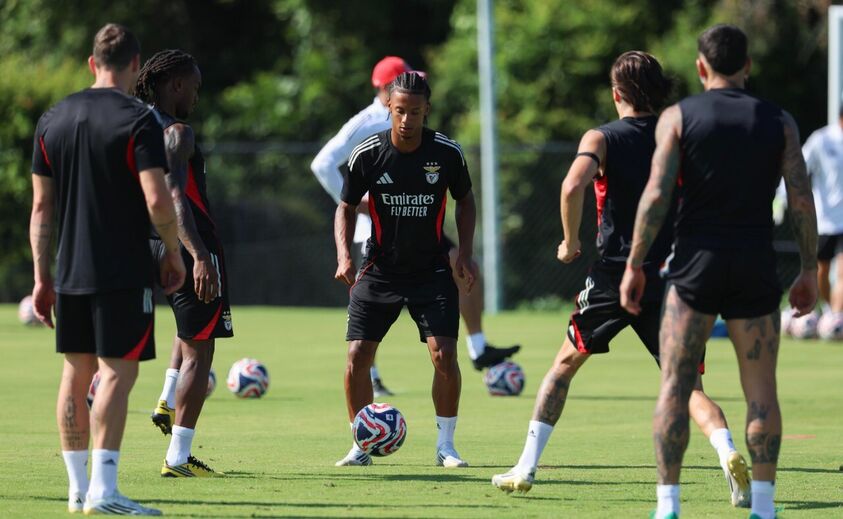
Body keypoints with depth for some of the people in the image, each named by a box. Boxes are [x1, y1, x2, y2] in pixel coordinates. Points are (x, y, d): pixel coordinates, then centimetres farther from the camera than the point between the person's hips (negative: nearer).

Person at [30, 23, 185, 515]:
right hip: (124, 273, -6)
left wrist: (42, 278, 14)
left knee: (77, 373, 11)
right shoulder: (138, 120, -9)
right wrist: (174, 254, 0)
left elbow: (41, 205, 10)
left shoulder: (53, 120, 8)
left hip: (69, 272, 6)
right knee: (118, 373, -6)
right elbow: (157, 201, -16)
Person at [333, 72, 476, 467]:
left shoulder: (447, 153, -9)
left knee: (444, 355, -13)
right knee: (357, 356, -7)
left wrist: (466, 252, -2)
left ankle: (445, 445, 3)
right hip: (379, 271, 0)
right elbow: (347, 207, 4)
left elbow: (465, 200, 9)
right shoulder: (366, 155, -10)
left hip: (432, 271, 0)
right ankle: (362, 446, 8)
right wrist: (344, 256, -11)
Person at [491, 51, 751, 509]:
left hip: (614, 274, -2)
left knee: (565, 364, 18)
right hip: (670, 276, 2)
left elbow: (573, 186, -20)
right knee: (687, 385, 4)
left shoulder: (602, 138, -2)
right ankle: (728, 453, -24)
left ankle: (526, 467, 15)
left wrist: (570, 241, -6)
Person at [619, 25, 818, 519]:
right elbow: (802, 200, 1)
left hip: (697, 261, -1)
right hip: (757, 266, 1)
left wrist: (635, 265, -3)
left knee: (676, 385, 3)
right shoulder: (779, 121, 5)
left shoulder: (678, 117, 1)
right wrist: (810, 270, 8)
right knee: (761, 389, 7)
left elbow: (656, 194, -7)